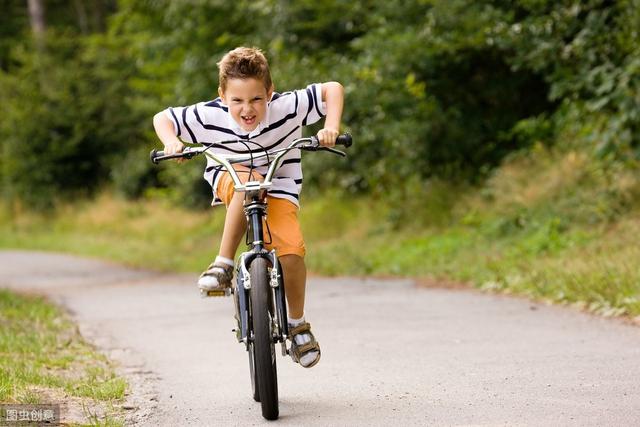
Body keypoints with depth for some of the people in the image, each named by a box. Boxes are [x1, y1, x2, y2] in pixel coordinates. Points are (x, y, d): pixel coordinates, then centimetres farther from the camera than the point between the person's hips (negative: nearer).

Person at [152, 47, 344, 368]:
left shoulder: (286, 107, -23)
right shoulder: (209, 116, -22)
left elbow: (333, 89, -13)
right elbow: (162, 118, -10)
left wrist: (331, 127, -28)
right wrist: (171, 141, -30)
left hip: (279, 190, 1)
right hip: (230, 183, -1)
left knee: (291, 250, -23)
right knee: (249, 181, -40)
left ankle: (298, 323, 3)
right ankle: (223, 265, -30)